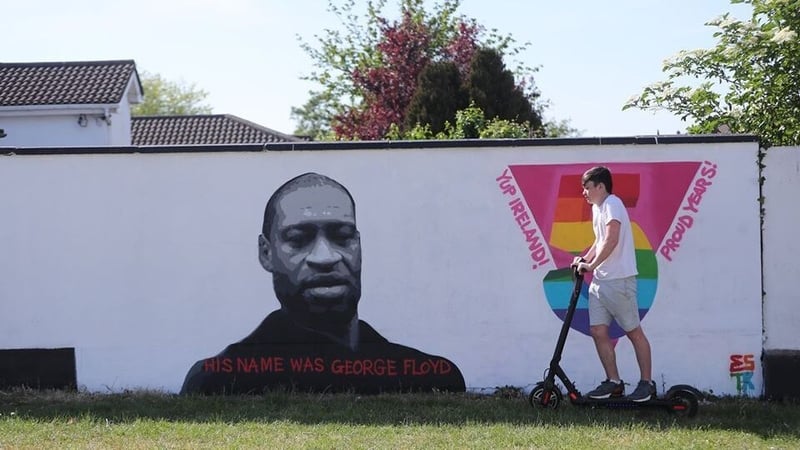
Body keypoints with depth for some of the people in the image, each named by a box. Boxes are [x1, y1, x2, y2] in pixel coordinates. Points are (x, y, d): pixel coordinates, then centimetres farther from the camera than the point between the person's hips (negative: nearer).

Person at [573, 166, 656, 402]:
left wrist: (591, 265, -18)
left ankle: (646, 383, 7)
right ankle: (614, 382, 12)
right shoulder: (597, 208, 17)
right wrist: (584, 259, 12)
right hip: (599, 281, 9)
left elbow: (611, 240, -22)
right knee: (598, 331, 4)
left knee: (634, 331, 0)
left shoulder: (612, 204, -12)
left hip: (619, 280, -9)